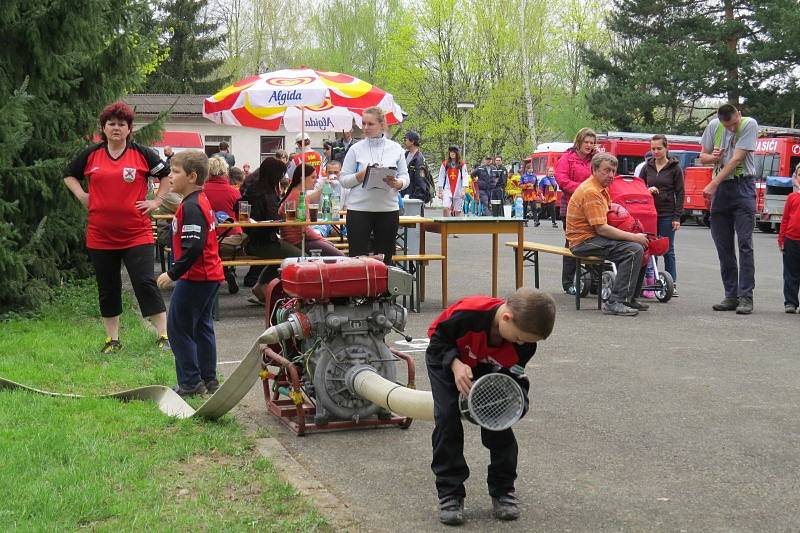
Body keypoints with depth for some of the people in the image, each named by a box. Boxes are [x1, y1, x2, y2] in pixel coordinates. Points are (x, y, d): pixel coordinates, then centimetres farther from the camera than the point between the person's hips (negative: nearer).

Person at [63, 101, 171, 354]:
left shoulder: (142, 154, 0)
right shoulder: (91, 154, 5)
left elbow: (168, 174, 9)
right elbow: (69, 175, 21)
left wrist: (157, 200, 1)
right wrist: (81, 196, 7)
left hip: (137, 234, -3)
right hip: (101, 235, 3)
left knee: (146, 283, -8)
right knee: (107, 288, 10)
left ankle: (164, 335, -2)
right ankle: (112, 339, 22)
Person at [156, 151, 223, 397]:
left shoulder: (191, 207, -19)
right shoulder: (201, 201, 13)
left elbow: (193, 247, -26)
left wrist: (173, 273, -21)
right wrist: (177, 271, 21)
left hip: (195, 277, -10)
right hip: (211, 275, 10)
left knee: (178, 327, -3)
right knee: (202, 326, 15)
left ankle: (191, 383, -1)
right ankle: (209, 380, 20)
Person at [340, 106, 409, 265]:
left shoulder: (396, 149, 7)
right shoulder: (356, 149, 2)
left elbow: (405, 177, 7)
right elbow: (343, 179, 1)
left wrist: (396, 183, -15)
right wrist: (361, 175, -17)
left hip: (388, 209, 2)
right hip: (359, 209, -2)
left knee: (385, 258, 7)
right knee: (357, 257, -2)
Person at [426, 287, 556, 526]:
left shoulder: (525, 339, -28)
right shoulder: (467, 314, -42)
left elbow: (512, 372, -12)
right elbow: (438, 338, -24)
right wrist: (456, 365, -39)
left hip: (486, 367, 3)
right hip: (446, 358, -3)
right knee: (447, 416, -17)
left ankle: (502, 489, 5)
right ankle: (450, 493, -7)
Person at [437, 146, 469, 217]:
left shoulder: (462, 165, 5)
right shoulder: (445, 164, 8)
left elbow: (465, 178, 0)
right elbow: (441, 178, 8)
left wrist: (463, 190, -10)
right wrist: (440, 191, 3)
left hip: (458, 192, 0)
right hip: (447, 190, 0)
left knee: (457, 211, 2)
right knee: (446, 208, -18)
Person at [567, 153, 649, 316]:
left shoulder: (601, 189, 16)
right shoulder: (590, 192, -18)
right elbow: (601, 229, -23)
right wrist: (634, 237, -19)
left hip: (595, 236, 11)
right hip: (584, 240, -11)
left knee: (642, 247, 9)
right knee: (634, 250, -25)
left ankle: (629, 298, 13)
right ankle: (615, 303, -26)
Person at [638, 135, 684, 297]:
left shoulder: (675, 168, 0)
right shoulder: (647, 167, 8)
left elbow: (680, 193, -1)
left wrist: (677, 217, -6)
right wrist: (647, 190, -11)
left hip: (667, 215, -3)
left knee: (668, 250, 2)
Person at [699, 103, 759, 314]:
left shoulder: (749, 124, -9)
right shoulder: (714, 126, 5)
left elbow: (736, 159, -16)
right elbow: (702, 157, 15)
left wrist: (713, 185, -17)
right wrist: (713, 157, -10)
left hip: (743, 187, -5)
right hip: (721, 188, 5)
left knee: (744, 243, -10)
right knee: (723, 245, 5)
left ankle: (746, 297, -10)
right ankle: (731, 296, 12)